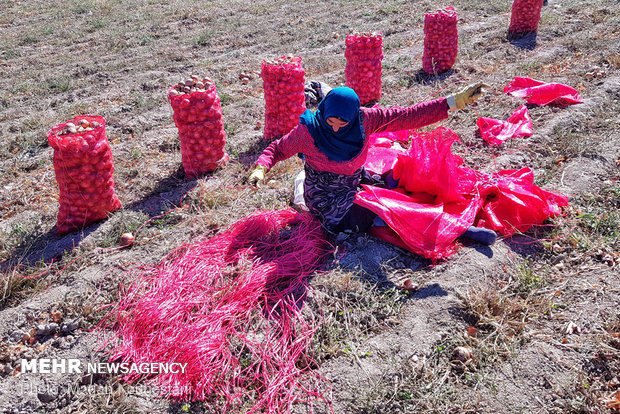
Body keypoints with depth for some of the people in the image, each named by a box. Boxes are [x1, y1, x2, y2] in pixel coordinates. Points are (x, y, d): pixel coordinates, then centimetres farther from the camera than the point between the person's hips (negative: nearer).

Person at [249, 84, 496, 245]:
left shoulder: (364, 120, -14)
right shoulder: (308, 130, -21)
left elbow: (407, 116, -12)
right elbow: (277, 149, -7)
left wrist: (456, 102, -15)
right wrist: (260, 170, -27)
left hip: (355, 182, 7)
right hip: (325, 193, -7)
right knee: (360, 221, -29)